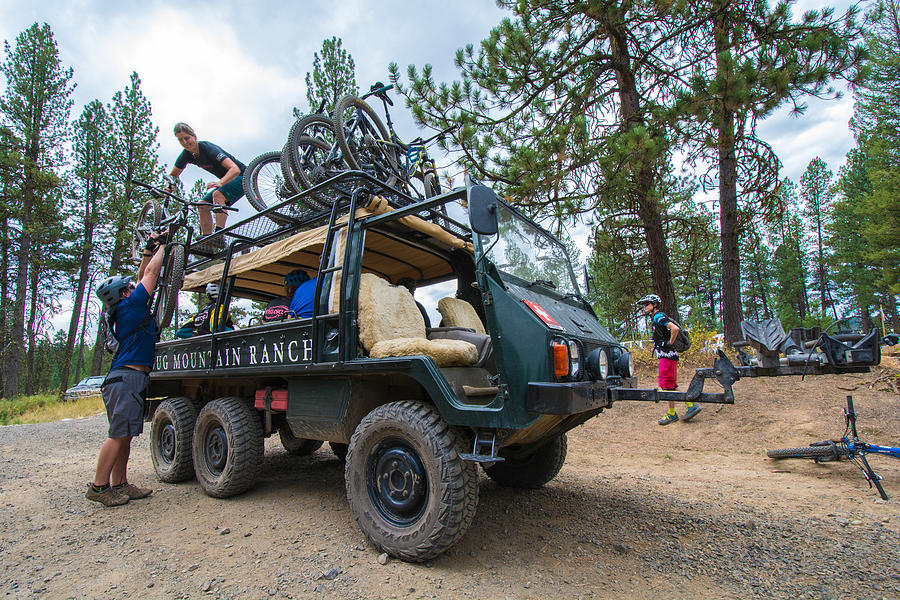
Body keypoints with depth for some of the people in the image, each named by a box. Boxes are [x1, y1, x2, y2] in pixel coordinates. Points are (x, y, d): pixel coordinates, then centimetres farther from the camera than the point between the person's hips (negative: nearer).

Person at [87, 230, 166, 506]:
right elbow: (151, 273, -4)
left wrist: (149, 249, 25)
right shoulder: (130, 305, -6)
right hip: (128, 377, -10)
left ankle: (120, 484, 16)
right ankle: (98, 486, -1)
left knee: (124, 434, 11)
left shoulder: (125, 309, 19)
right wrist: (160, 246, 8)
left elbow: (143, 277, 28)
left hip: (127, 378, 10)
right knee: (119, 434, -7)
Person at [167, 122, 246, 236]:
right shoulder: (186, 155, -3)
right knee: (203, 206, -2)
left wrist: (220, 183, -54)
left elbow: (235, 169, -38)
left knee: (217, 194, -32)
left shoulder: (208, 148, -26)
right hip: (226, 181, 8)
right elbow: (173, 175, 9)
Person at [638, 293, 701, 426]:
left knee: (667, 385, -3)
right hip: (667, 355, 10)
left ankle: (672, 414, 5)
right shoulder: (657, 318, 17)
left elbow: (675, 328, -28)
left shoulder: (658, 317, -13)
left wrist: (670, 343, -17)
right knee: (671, 385, 14)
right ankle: (691, 406, 17)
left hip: (667, 355, -10)